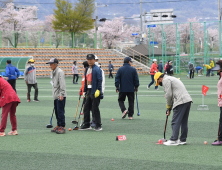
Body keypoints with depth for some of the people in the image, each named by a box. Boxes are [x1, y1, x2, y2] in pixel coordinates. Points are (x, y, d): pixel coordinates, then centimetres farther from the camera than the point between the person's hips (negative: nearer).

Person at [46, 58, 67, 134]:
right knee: (56, 111, 11)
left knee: (60, 111, -10)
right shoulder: (53, 72, 17)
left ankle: (62, 127, -8)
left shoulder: (60, 72, -12)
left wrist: (61, 94, -24)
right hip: (55, 96, 9)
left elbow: (62, 84, -19)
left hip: (60, 96, -9)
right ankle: (58, 125, 18)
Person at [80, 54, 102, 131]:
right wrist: (84, 91, 18)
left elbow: (99, 80, -14)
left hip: (95, 92, -8)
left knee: (95, 109, -4)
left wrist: (98, 90, -21)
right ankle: (87, 125, 19)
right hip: (89, 91, 8)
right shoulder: (87, 69, 17)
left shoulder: (97, 69, -8)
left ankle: (98, 126, 4)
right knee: (86, 108, 10)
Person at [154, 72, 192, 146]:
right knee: (184, 122, 14)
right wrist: (170, 107, 21)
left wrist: (168, 108, 4)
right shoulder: (171, 79, 29)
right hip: (188, 100, 10)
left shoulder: (165, 80, -2)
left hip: (181, 102, -10)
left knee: (175, 121, -7)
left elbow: (169, 95, -9)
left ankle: (173, 140, -7)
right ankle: (183, 140, 18)